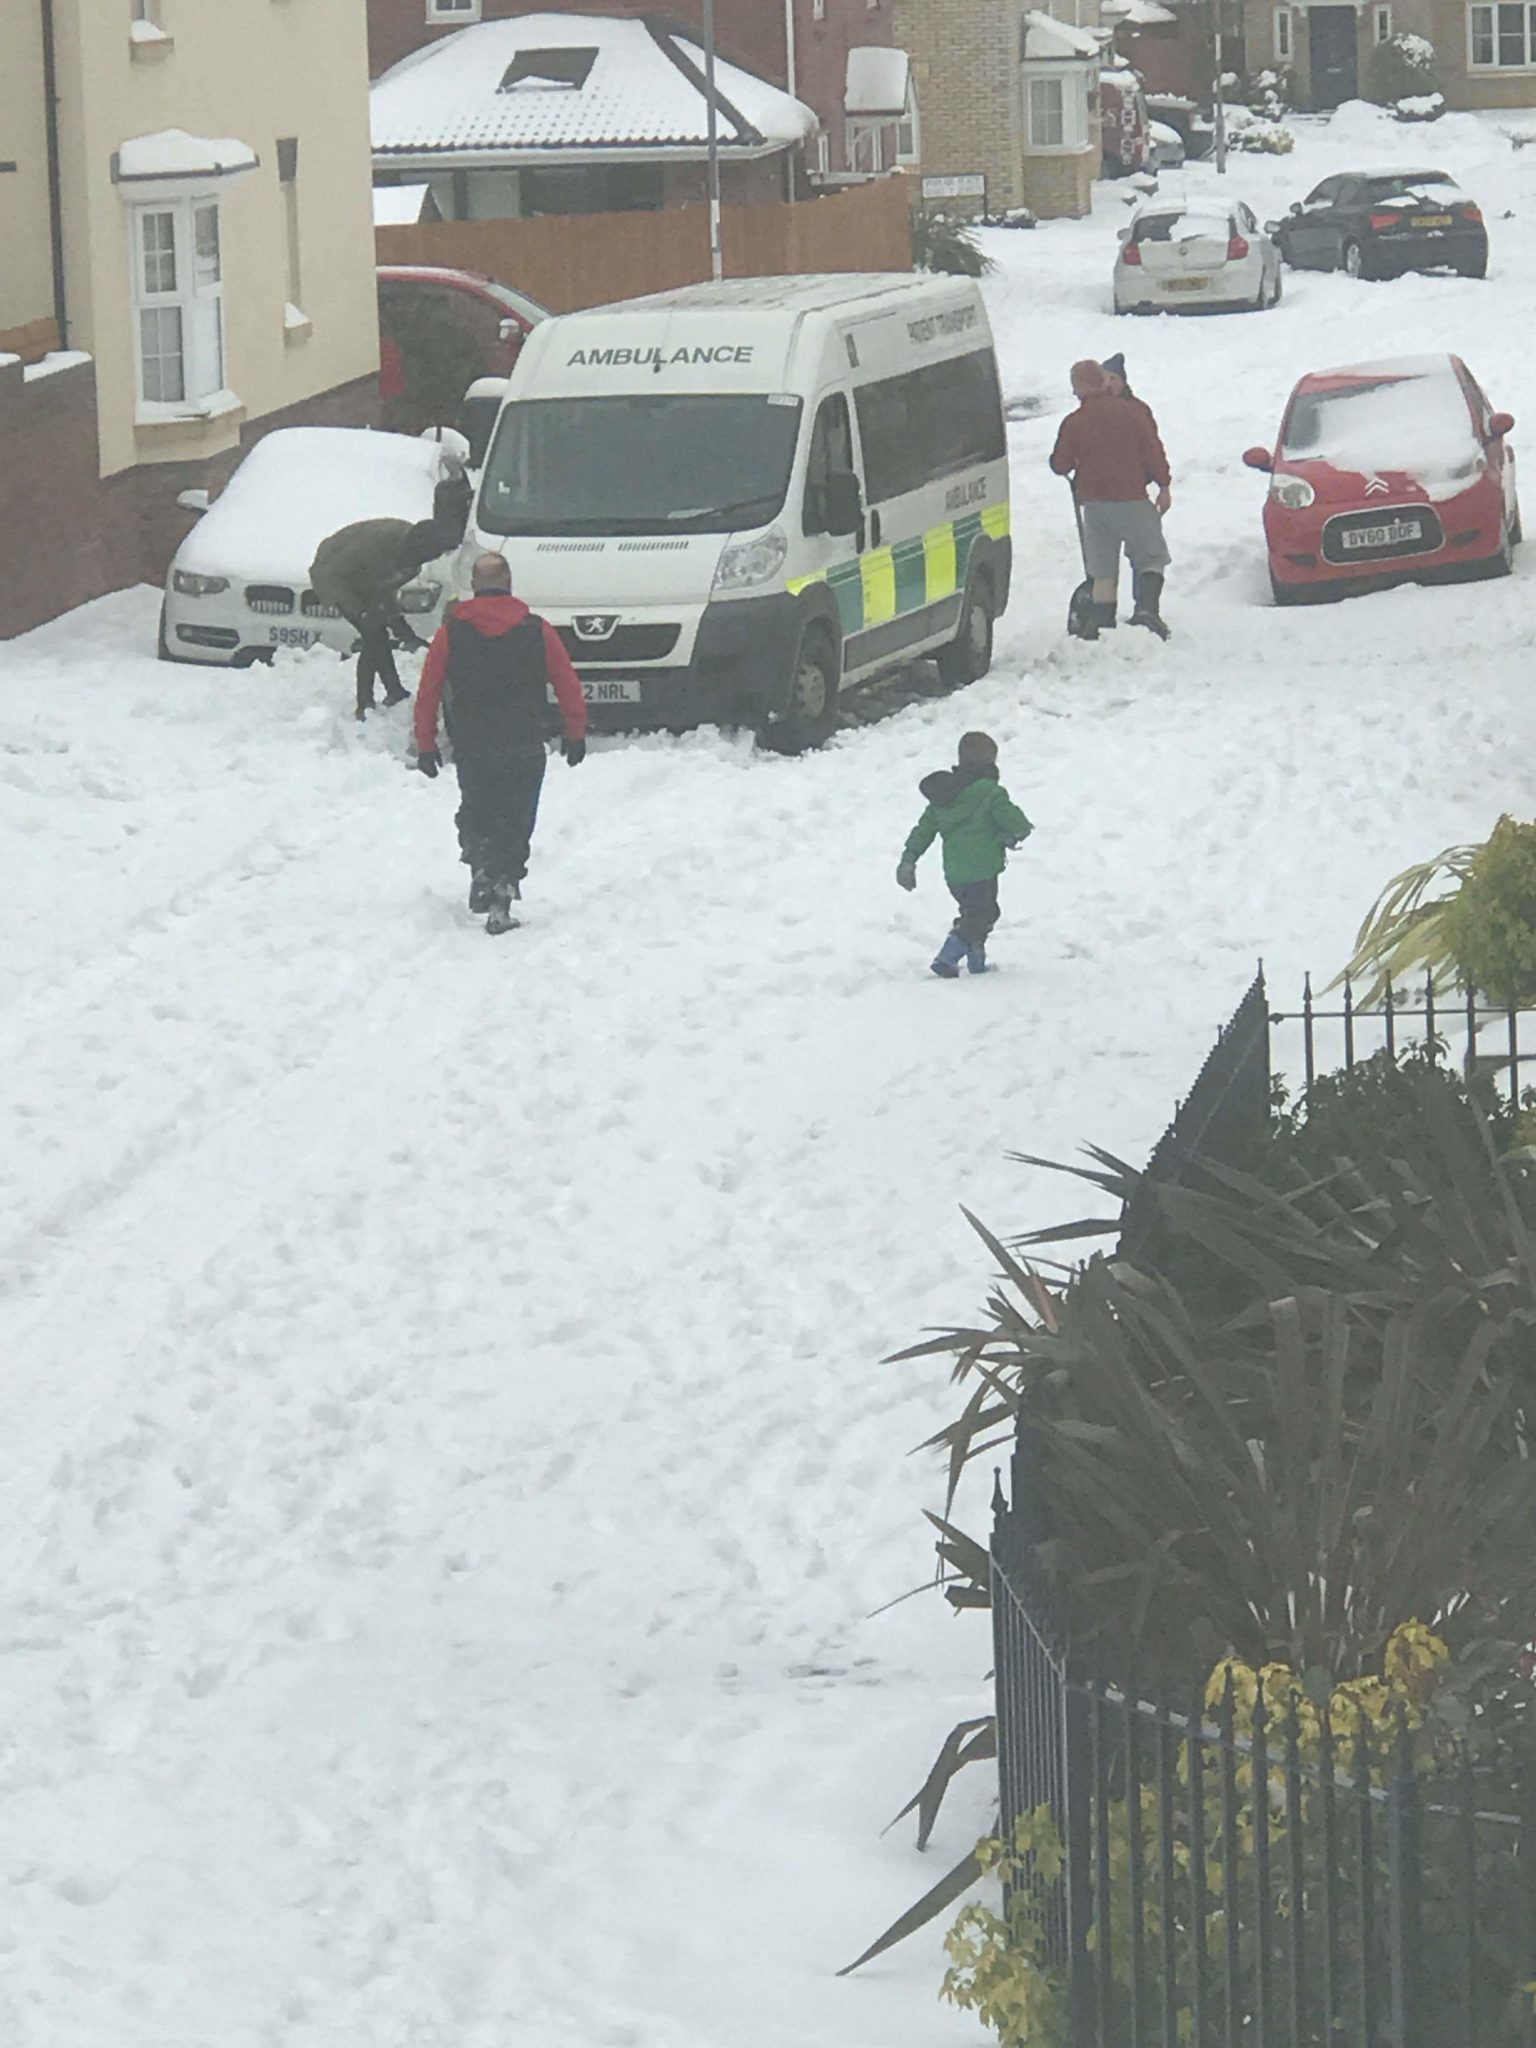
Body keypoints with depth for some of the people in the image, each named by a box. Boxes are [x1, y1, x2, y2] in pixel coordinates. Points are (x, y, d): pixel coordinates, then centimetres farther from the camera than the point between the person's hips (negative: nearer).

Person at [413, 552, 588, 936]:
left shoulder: (451, 633, -2)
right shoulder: (537, 631, -2)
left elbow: (428, 694, -1)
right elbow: (568, 688, 2)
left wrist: (426, 745, 9)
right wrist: (575, 735, 16)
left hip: (471, 749, 1)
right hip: (525, 748, -1)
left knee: (475, 814, 21)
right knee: (515, 823, 6)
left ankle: (481, 868, -2)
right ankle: (501, 902, -3)